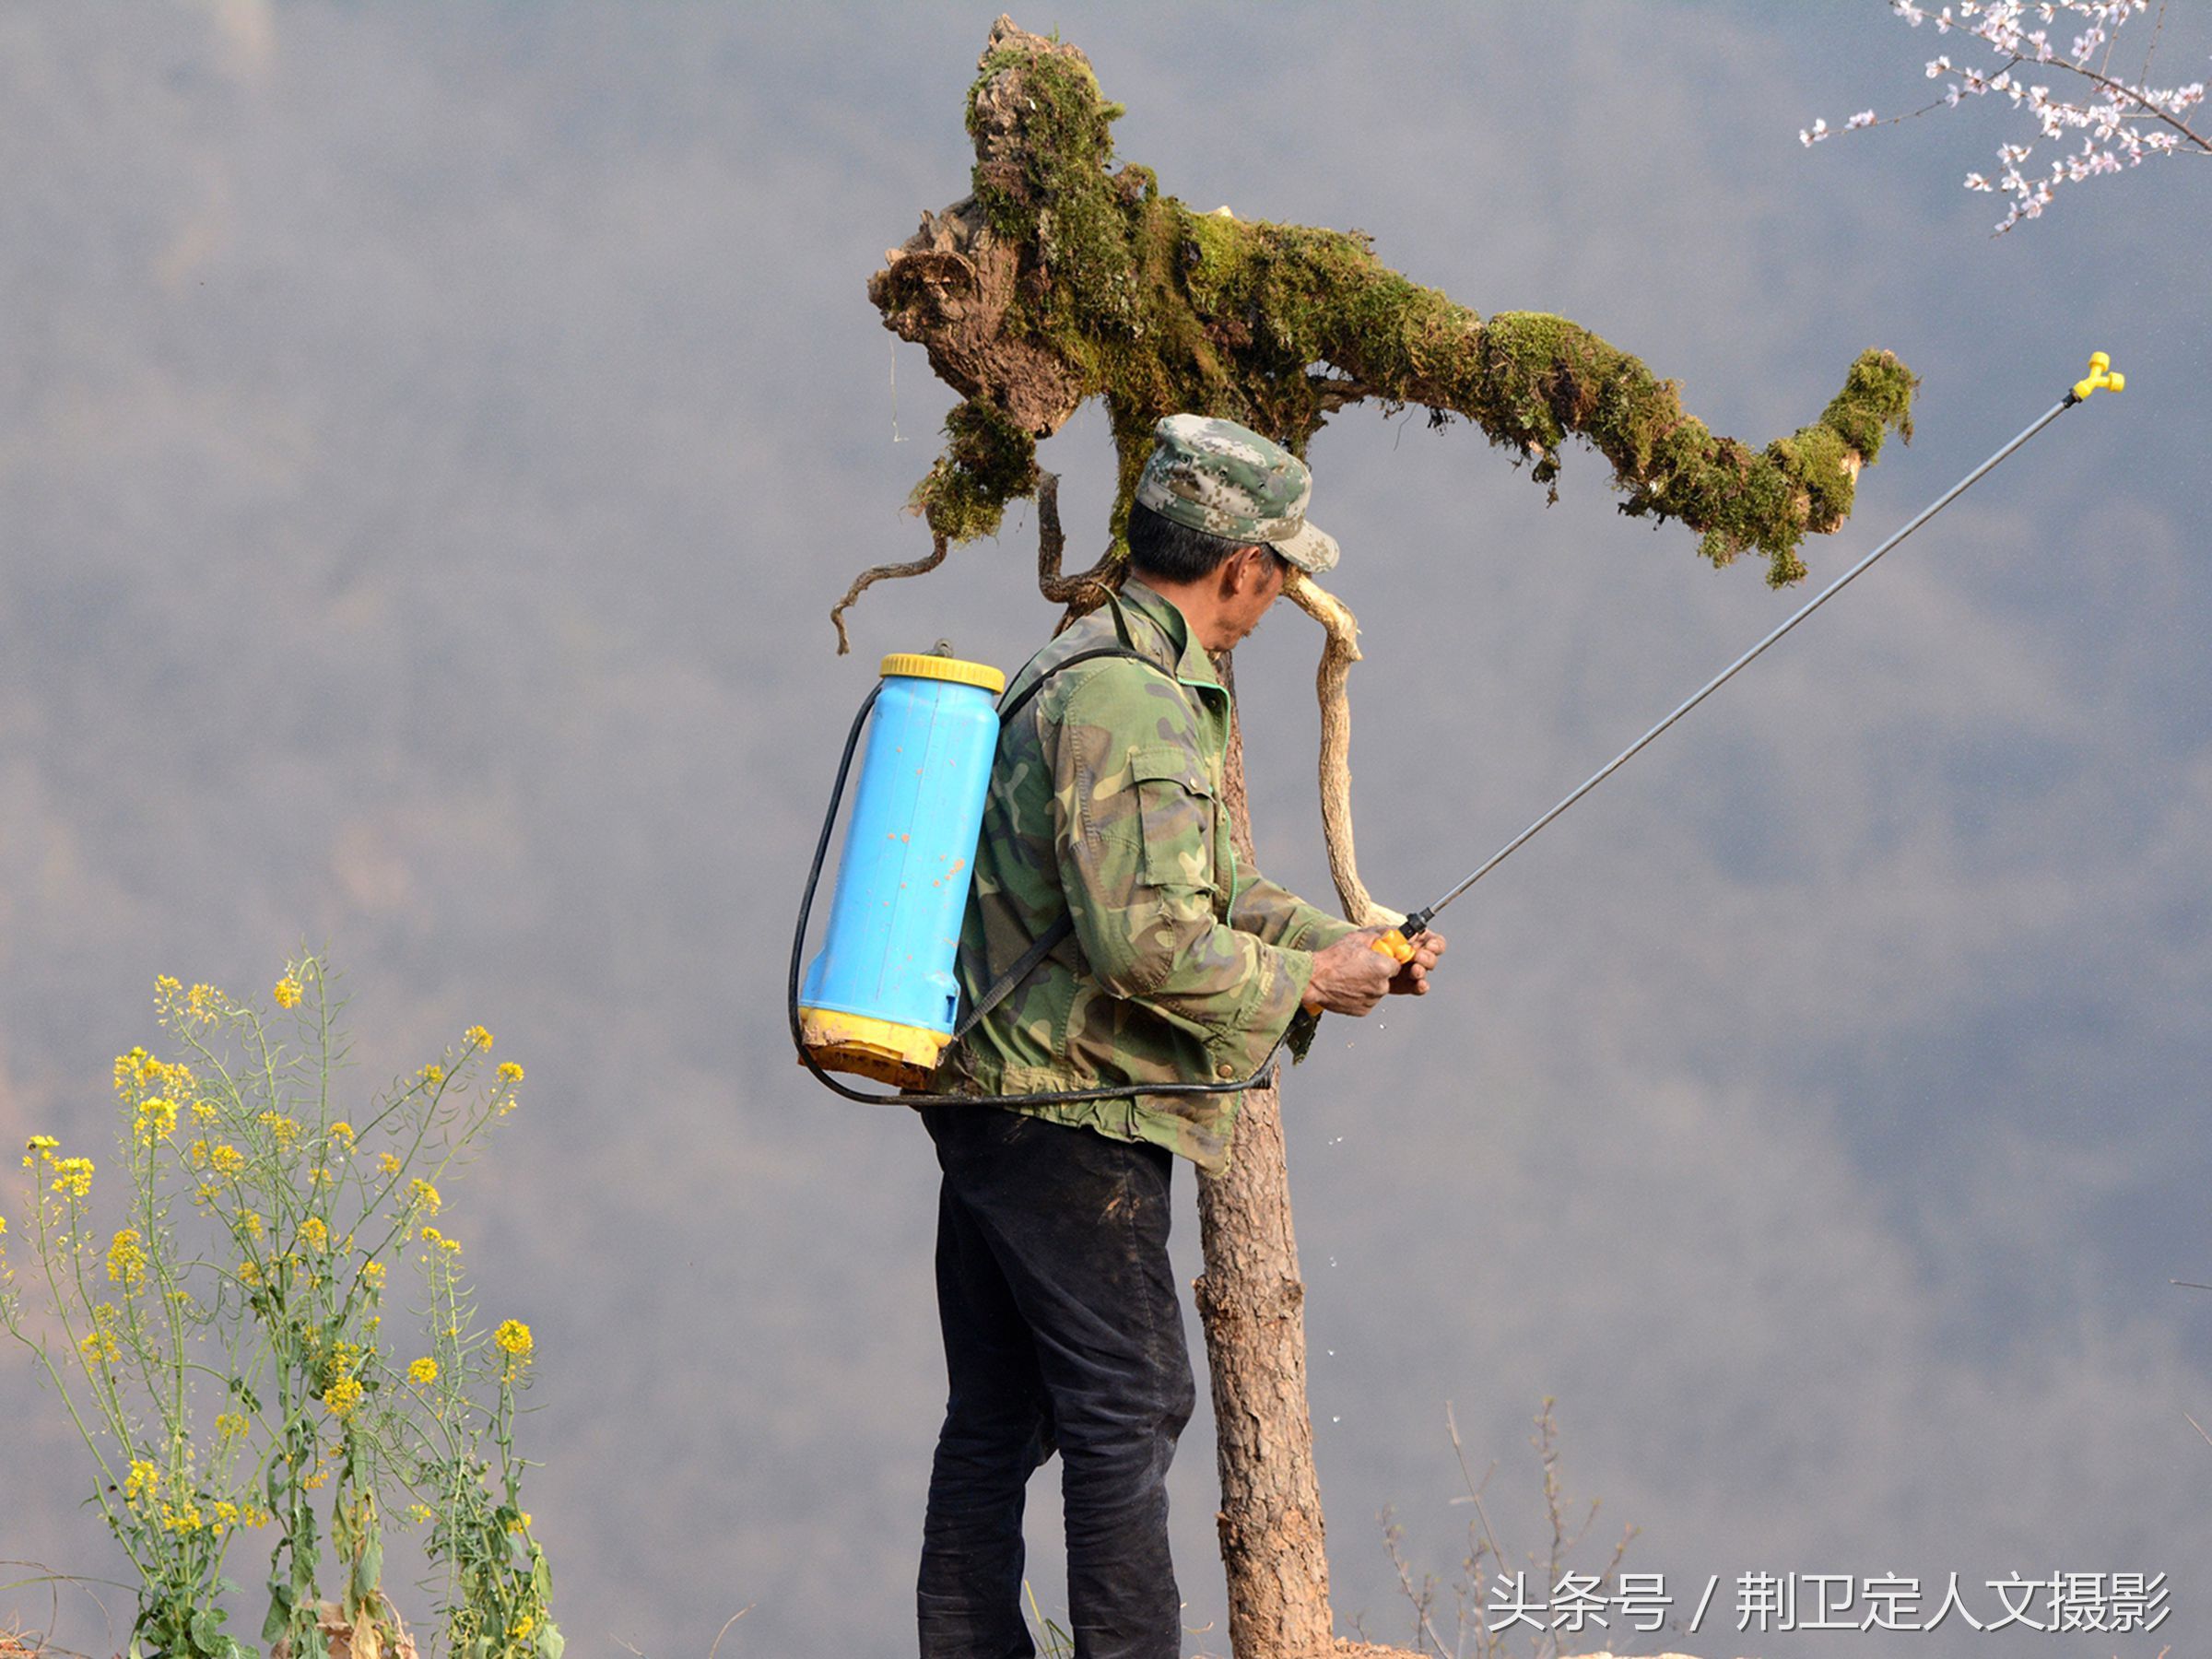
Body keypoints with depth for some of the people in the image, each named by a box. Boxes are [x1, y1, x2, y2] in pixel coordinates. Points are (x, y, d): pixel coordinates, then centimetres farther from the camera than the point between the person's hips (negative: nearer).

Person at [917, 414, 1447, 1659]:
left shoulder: (1082, 671, 16)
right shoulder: (1131, 704, -19)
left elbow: (1197, 884, 24)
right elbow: (1145, 940, -26)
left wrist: (1346, 943, 16)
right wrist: (1300, 983, -12)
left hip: (990, 1101, 10)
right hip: (1072, 1122, -10)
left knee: (997, 1419, 12)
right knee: (1128, 1408, -4)